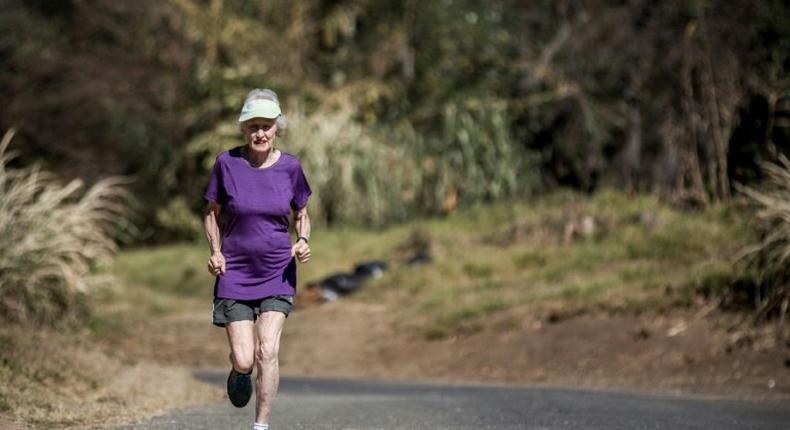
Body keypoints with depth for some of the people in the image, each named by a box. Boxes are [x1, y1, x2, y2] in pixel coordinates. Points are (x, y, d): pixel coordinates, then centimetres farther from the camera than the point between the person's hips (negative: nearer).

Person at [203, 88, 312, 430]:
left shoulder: (289, 167, -3)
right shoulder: (227, 163, -6)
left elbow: (302, 216, 11)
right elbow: (212, 213, 6)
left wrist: (303, 242, -10)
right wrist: (215, 251, -10)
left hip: (278, 273, 0)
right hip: (235, 274, 0)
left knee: (267, 351, -13)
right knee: (244, 361, -4)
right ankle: (238, 371, 35)